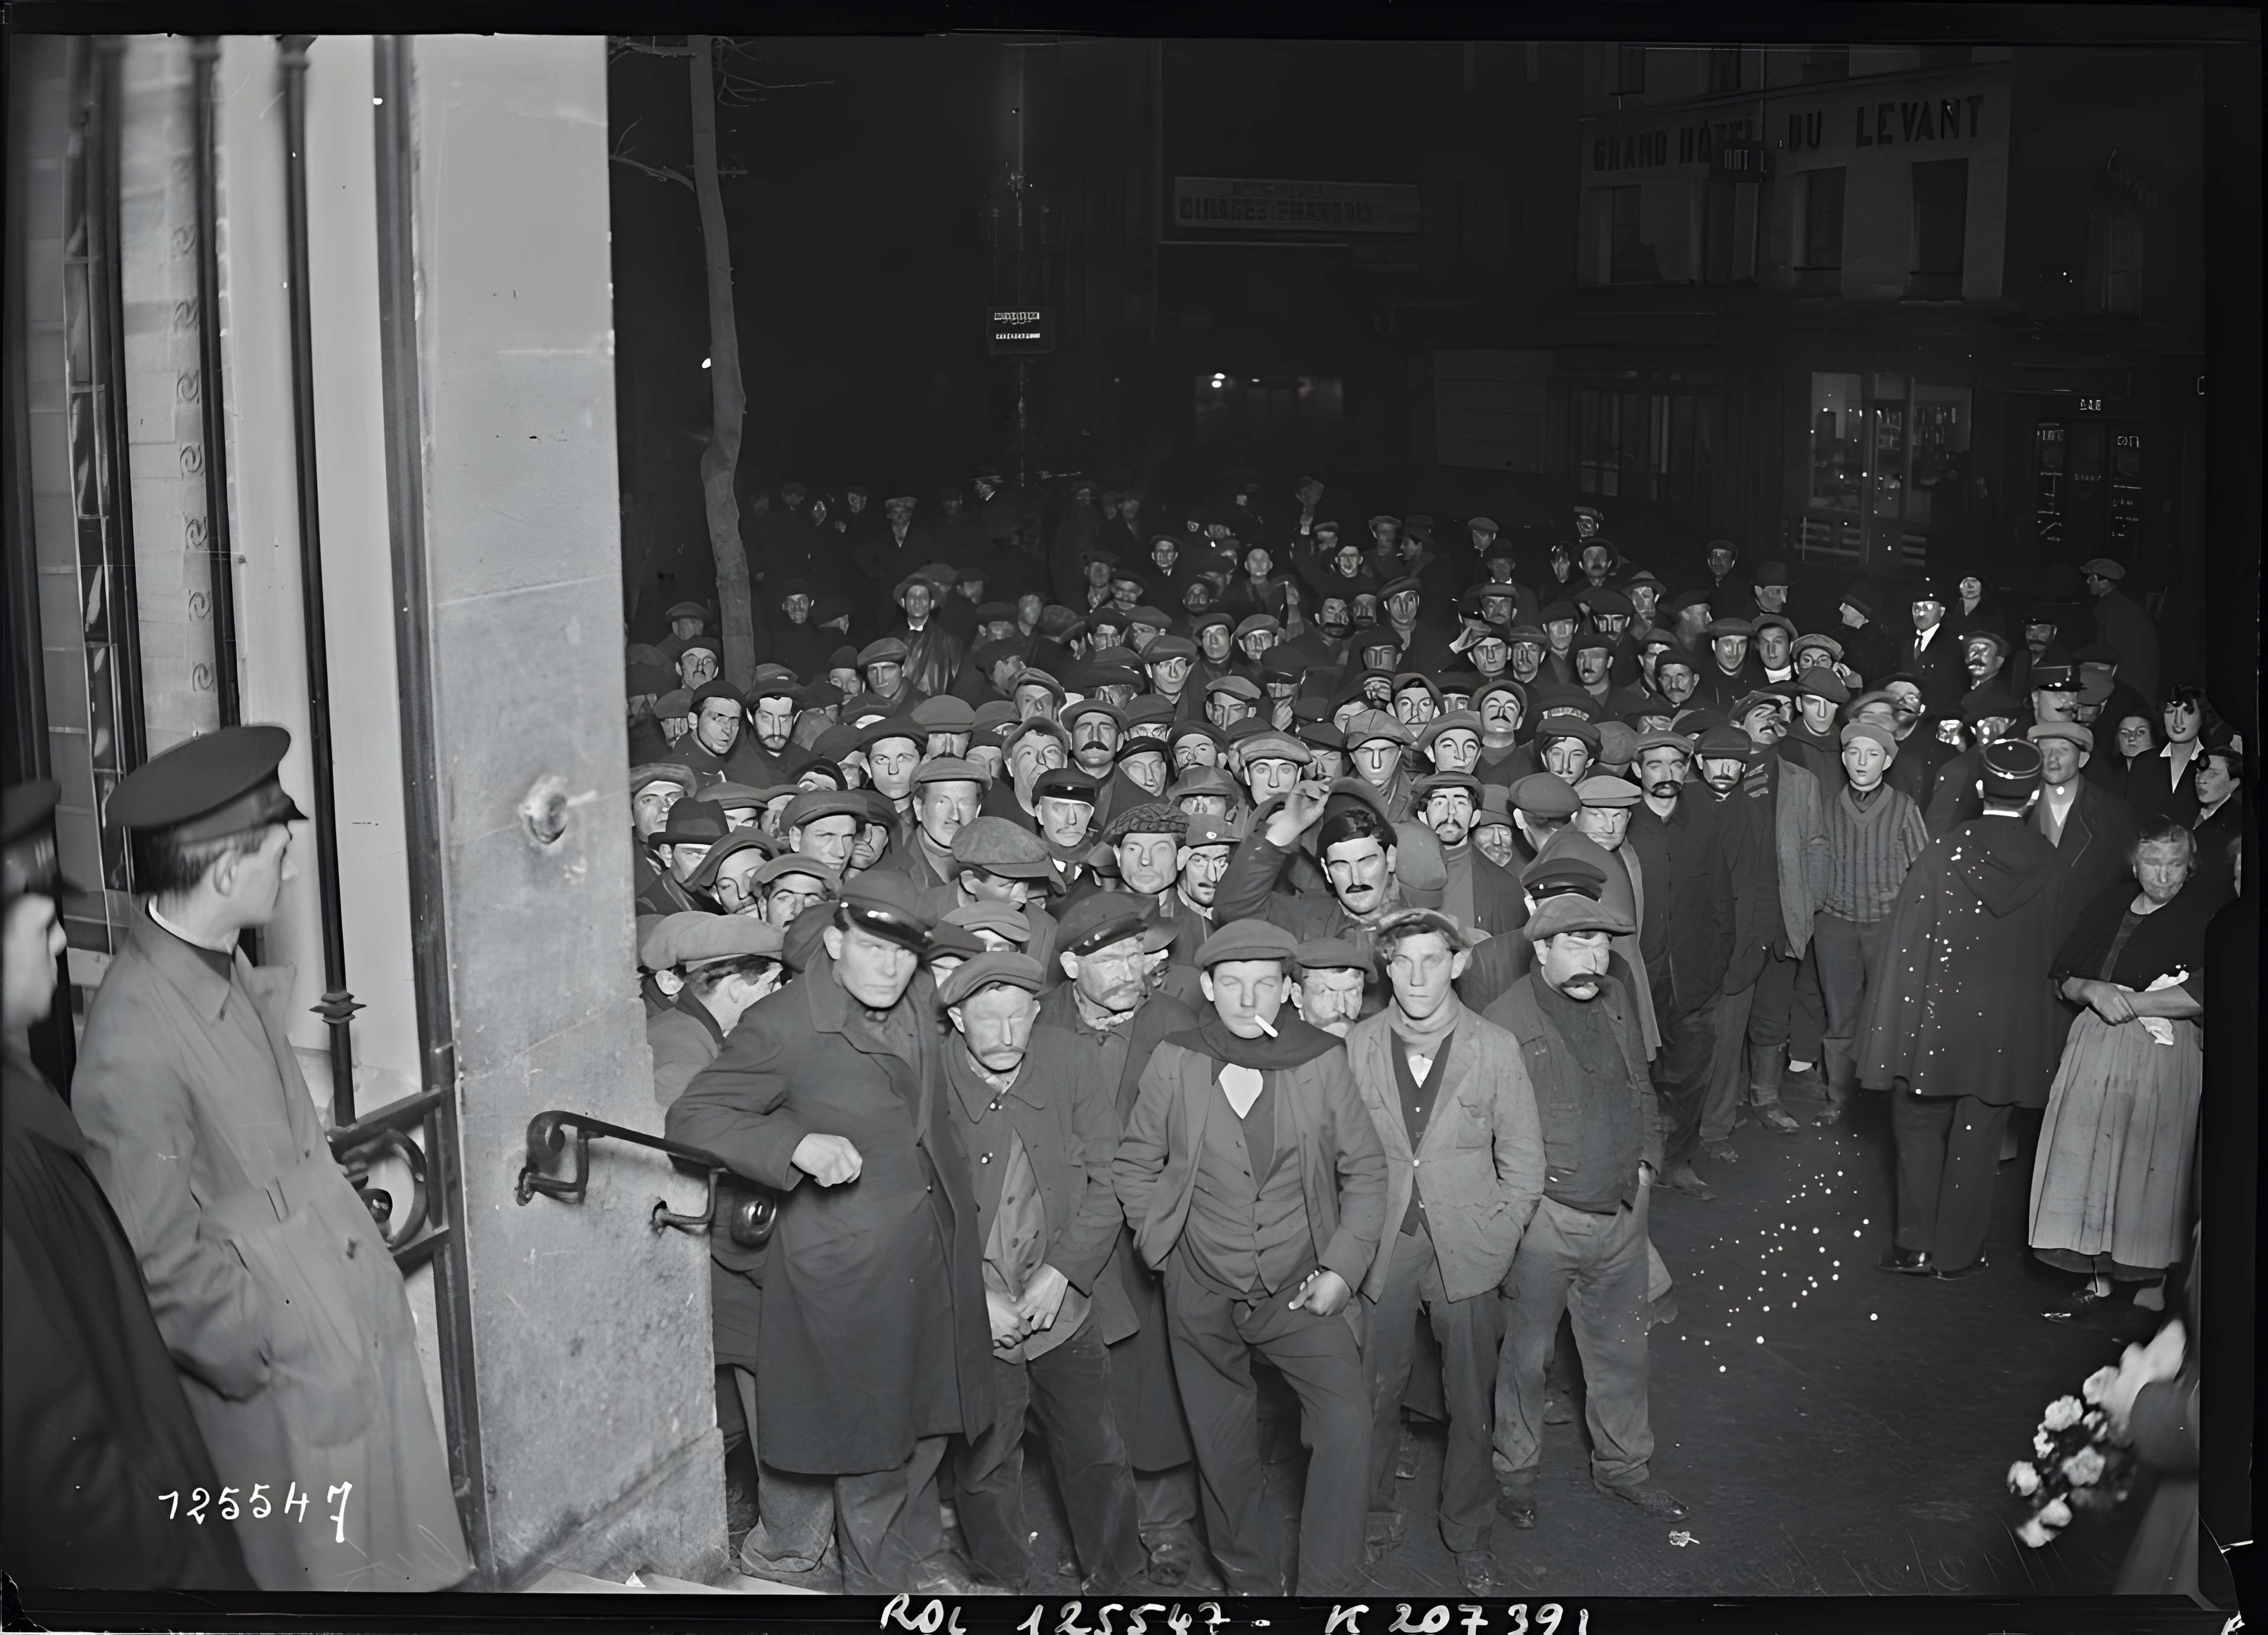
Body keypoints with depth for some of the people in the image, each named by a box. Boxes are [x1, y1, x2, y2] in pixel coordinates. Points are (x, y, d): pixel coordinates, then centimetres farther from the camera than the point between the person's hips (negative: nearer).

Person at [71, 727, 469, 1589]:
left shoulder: (226, 967, -2)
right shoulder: (135, 1045, -27)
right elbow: (162, 1266, -19)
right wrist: (269, 1362, -11)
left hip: (355, 1329, 8)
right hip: (288, 1387, -8)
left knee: (391, 1553, 22)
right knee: (326, 1570, 13)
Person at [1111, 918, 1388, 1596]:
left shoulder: (1322, 1062, -8)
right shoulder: (1174, 1064, -7)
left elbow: (1365, 1171, 1)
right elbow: (1133, 1167, 5)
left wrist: (1342, 1267, -6)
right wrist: (1166, 1249, -1)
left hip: (1302, 1291, -1)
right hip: (1203, 1298, 1)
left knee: (1347, 1425, -16)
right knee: (1225, 1451, 12)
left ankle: (1323, 1584, -1)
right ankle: (1252, 1578, 34)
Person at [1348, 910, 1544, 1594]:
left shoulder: (1495, 1048, -6)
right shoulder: (1357, 1045, -4)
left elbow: (1523, 1160, 1)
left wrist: (1496, 1242, -3)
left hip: (1467, 1250, 0)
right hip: (1382, 1252, 0)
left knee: (1471, 1404, 9)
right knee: (1374, 1397, 7)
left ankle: (1468, 1536, 28)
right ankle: (1377, 1519, 29)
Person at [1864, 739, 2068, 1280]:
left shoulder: (1944, 851, -13)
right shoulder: (2048, 864, -8)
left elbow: (1908, 941, -10)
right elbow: (2052, 950, 0)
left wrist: (1897, 1024, -2)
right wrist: (2045, 1040, 11)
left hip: (1937, 1015, -1)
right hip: (2009, 1028, 1)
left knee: (1919, 1125, 15)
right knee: (1976, 1138, 12)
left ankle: (1917, 1246, 15)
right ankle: (1958, 1251, 21)